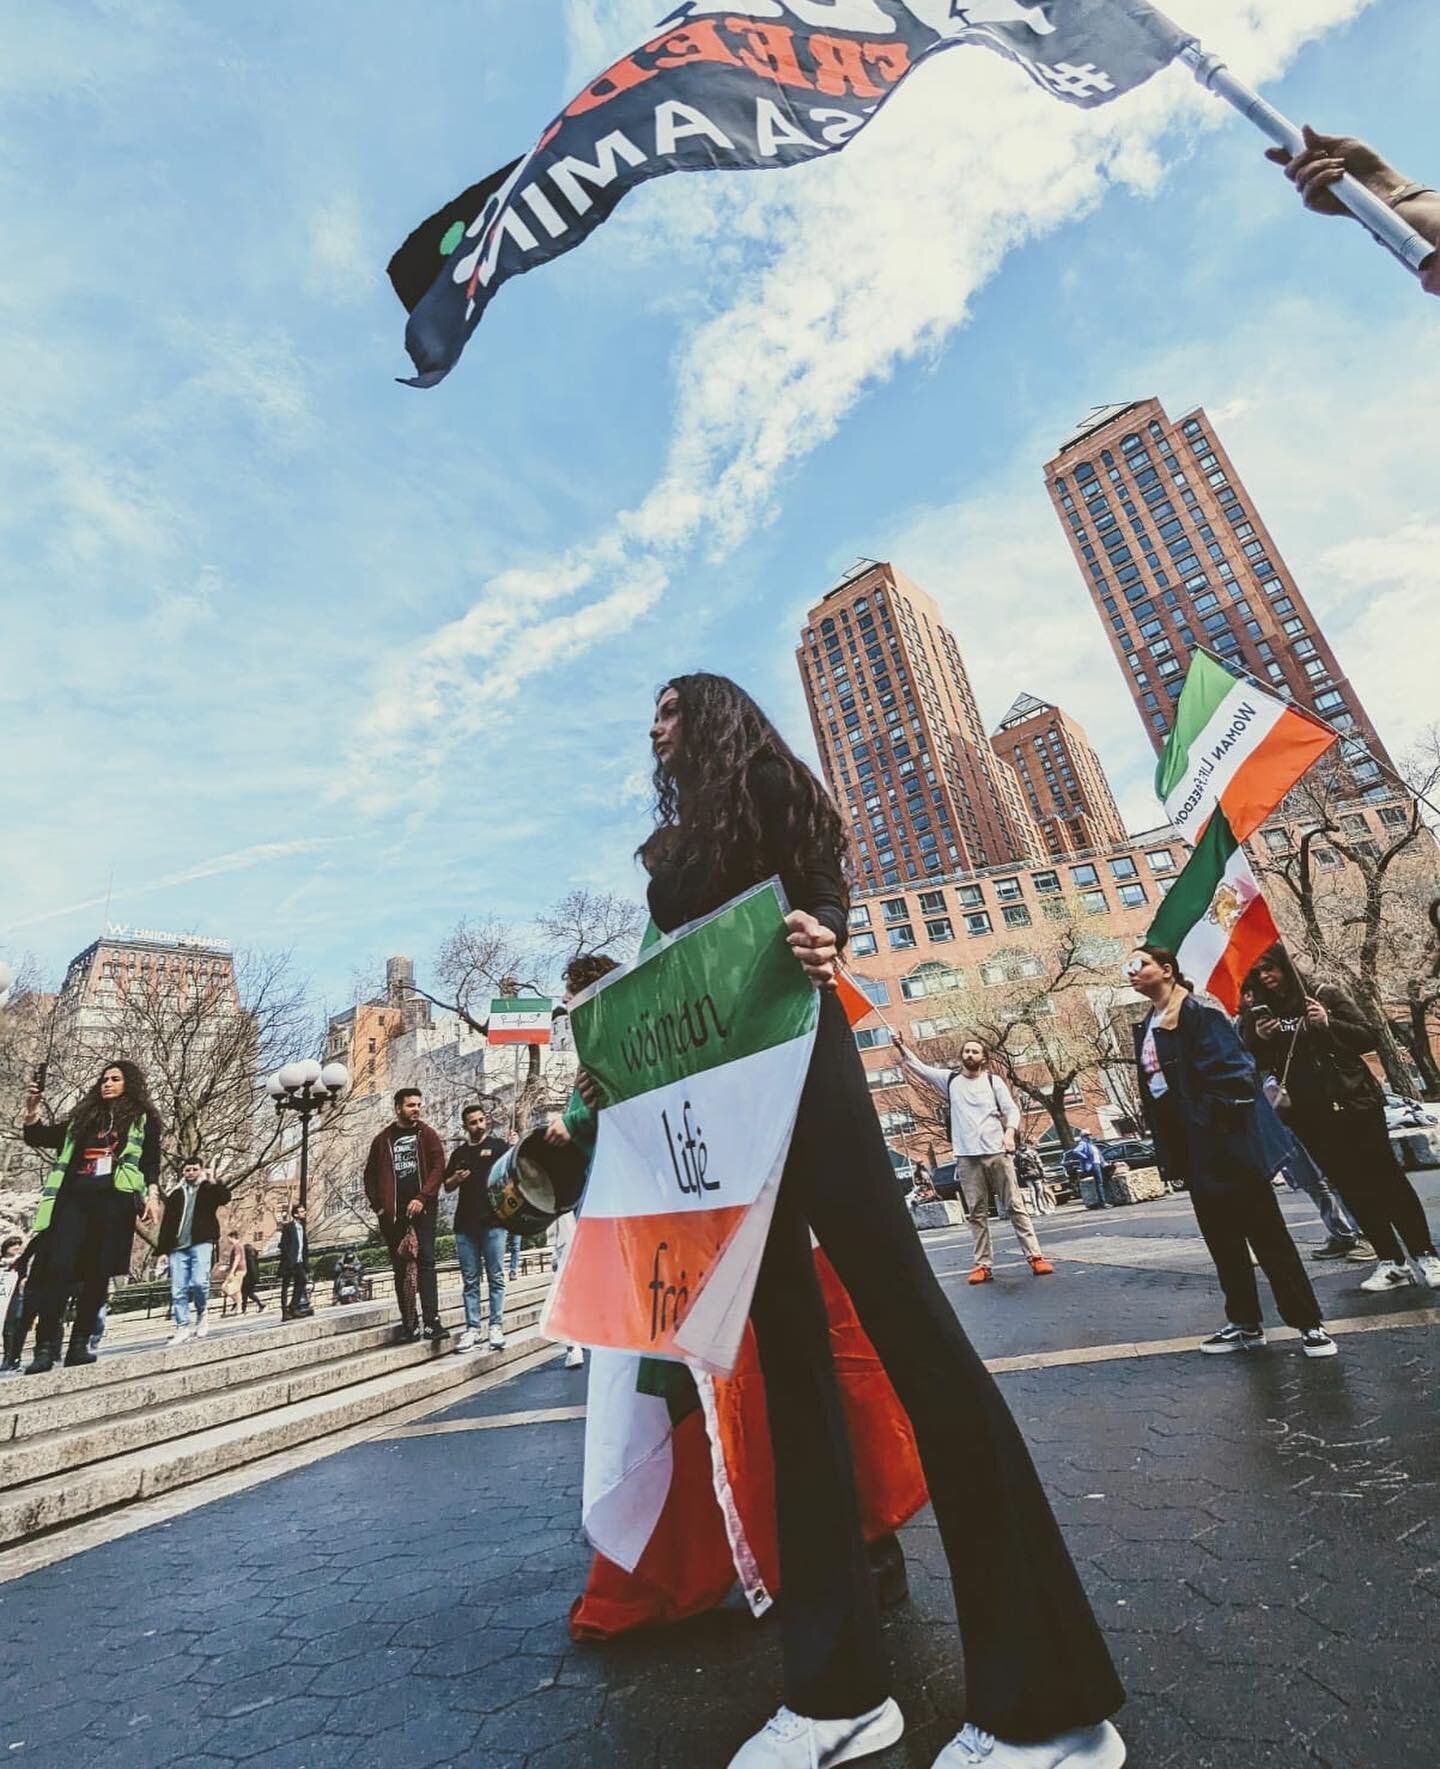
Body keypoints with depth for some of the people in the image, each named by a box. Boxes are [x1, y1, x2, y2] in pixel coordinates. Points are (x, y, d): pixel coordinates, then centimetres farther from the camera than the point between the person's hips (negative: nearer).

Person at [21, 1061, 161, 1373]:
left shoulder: (144, 1117, 12)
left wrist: (152, 1196, -8)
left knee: (97, 1273, -1)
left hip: (115, 1200, -2)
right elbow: (40, 1137, 18)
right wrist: (32, 1113, 0)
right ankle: (45, 1347, -6)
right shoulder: (84, 1116, 22)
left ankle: (79, 1344, 5)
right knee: (57, 1267, -9)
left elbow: (151, 1162, 6)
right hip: (73, 1197, 3)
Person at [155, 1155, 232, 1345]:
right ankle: (183, 1328, 9)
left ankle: (202, 1314, 8)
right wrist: (162, 1250, 7)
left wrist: (212, 1181, -19)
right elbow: (166, 1224, 13)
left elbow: (225, 1197, -12)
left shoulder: (209, 1188, 8)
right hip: (178, 1247, 3)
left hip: (201, 1243, -3)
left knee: (199, 1281, -17)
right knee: (178, 1291, 0)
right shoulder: (174, 1194, 13)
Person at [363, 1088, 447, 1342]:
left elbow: (439, 1167, -3)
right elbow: (371, 1174, 15)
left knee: (426, 1262, -9)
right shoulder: (383, 1139, 10)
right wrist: (378, 1205, 5)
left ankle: (432, 1321, -10)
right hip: (393, 1213, 2)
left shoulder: (427, 1134, 5)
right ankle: (409, 1324, 15)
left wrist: (422, 1198, -13)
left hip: (422, 1209, -2)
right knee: (400, 1268, 7)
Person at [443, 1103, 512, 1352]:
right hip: (465, 1223, 4)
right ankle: (472, 1329, 14)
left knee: (496, 1277, 0)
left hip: (493, 1221, -4)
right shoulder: (458, 1153, 17)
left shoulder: (498, 1146, 5)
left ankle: (496, 1327, 6)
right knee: (469, 1281, 8)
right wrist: (455, 1179, 1)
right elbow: (447, 1186, 22)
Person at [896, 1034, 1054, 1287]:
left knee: (1015, 1205, 2)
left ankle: (1035, 1256, 7)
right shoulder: (950, 1079, 9)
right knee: (977, 1213, 3)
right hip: (966, 1157, 1)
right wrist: (902, 1047, -7)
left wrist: (1009, 1132, -15)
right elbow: (920, 1067, 7)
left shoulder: (993, 1080, 7)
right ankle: (984, 1265, 6)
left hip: (997, 1152, -1)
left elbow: (1012, 1109, 3)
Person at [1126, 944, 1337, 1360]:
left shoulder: (1198, 1012, -12)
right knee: (1221, 1238, 16)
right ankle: (1246, 1323, 27)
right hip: (1190, 1146, 8)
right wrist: (1166, 1147, 15)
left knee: (1266, 1233, 2)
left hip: (1222, 1140, -8)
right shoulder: (1146, 1028, 12)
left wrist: (1220, 1121, -19)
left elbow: (1233, 1069, -18)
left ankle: (1309, 1323, 15)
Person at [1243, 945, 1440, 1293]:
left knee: (1388, 1178, 4)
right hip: (1310, 1116, 2)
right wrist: (1260, 1040, -14)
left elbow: (1368, 1037, -4)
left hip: (1354, 1102, -2)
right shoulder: (1257, 1013, 3)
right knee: (1352, 1188, 6)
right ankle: (1391, 1263, 14)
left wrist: (1328, 1024, -20)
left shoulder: (1324, 994, -3)